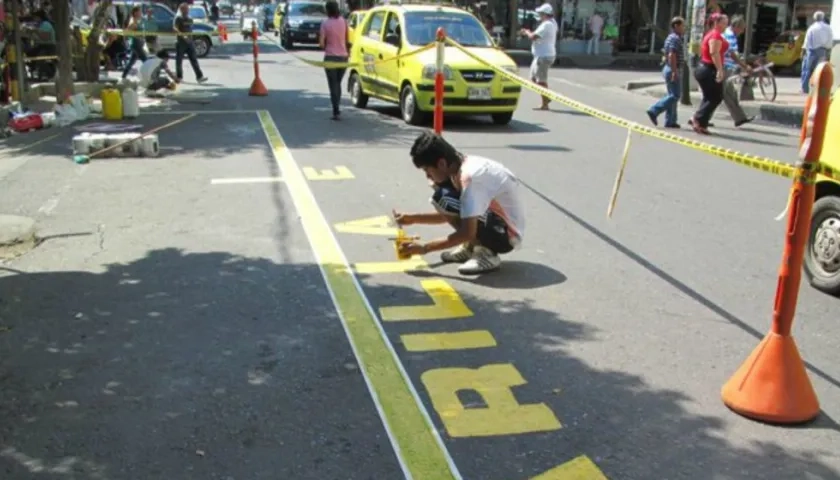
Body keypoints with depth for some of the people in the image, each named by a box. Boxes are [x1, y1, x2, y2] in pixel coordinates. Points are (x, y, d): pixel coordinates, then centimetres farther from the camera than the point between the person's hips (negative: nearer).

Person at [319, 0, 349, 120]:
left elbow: (322, 43, -10)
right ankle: (336, 109, 20)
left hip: (330, 57, -3)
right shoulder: (343, 22, 0)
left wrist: (325, 47, 10)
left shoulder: (325, 23, -9)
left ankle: (336, 112, -4)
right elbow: (348, 40, 5)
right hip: (343, 56, 3)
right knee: (338, 83, 18)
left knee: (333, 85, 2)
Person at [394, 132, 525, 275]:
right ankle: (471, 247, 10)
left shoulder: (469, 176, -26)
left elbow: (467, 232, -28)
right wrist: (413, 218, 7)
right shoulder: (464, 165, 3)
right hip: (496, 223, 10)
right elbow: (449, 215, 16)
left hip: (507, 234, -9)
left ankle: (486, 253, -12)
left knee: (443, 199, -22)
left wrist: (425, 248, -22)